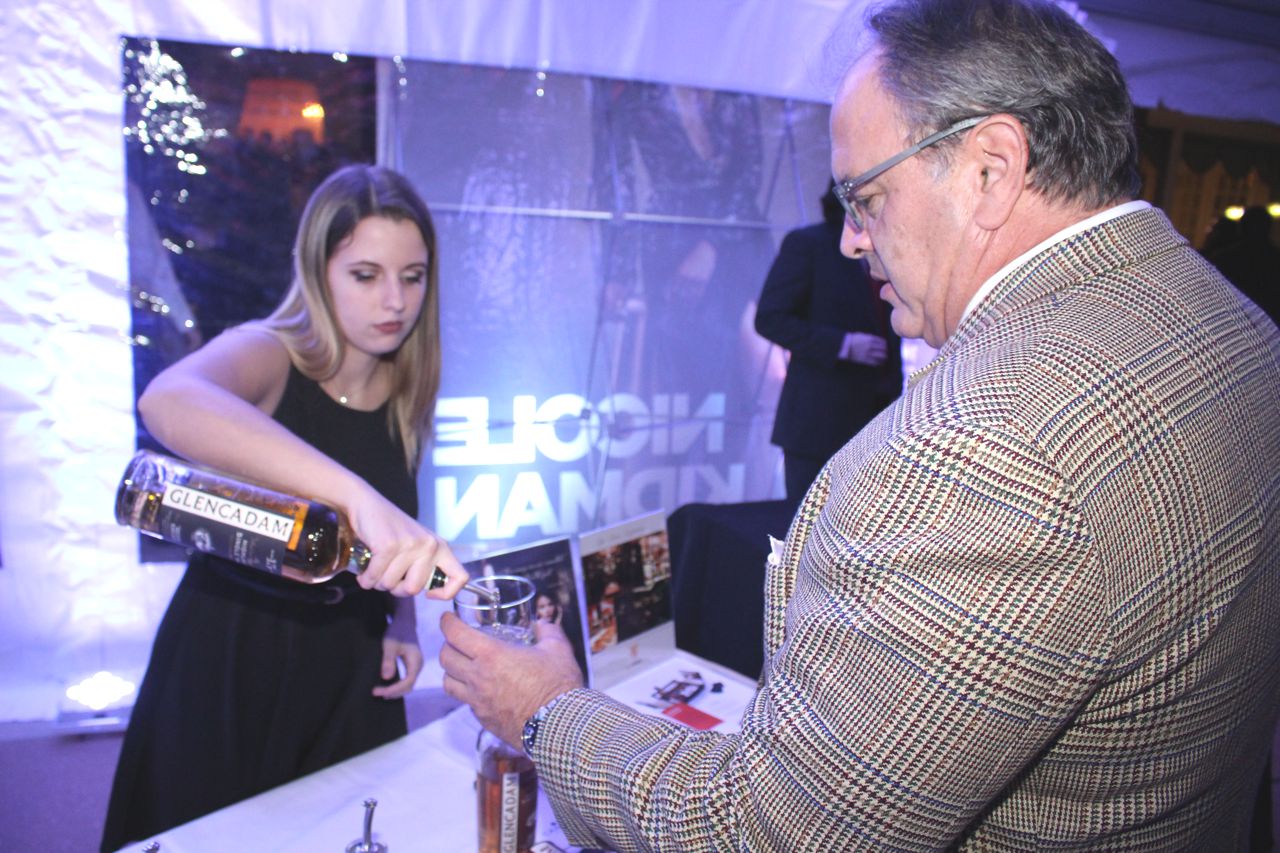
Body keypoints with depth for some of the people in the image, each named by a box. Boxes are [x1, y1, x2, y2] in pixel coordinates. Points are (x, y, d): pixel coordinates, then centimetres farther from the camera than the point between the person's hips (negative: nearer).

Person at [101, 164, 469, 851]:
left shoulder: (404, 395, 0)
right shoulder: (268, 356, -16)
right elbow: (168, 402, -42)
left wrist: (401, 627, -3)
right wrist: (358, 496, -54)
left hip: (349, 677, 4)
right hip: (228, 670, -4)